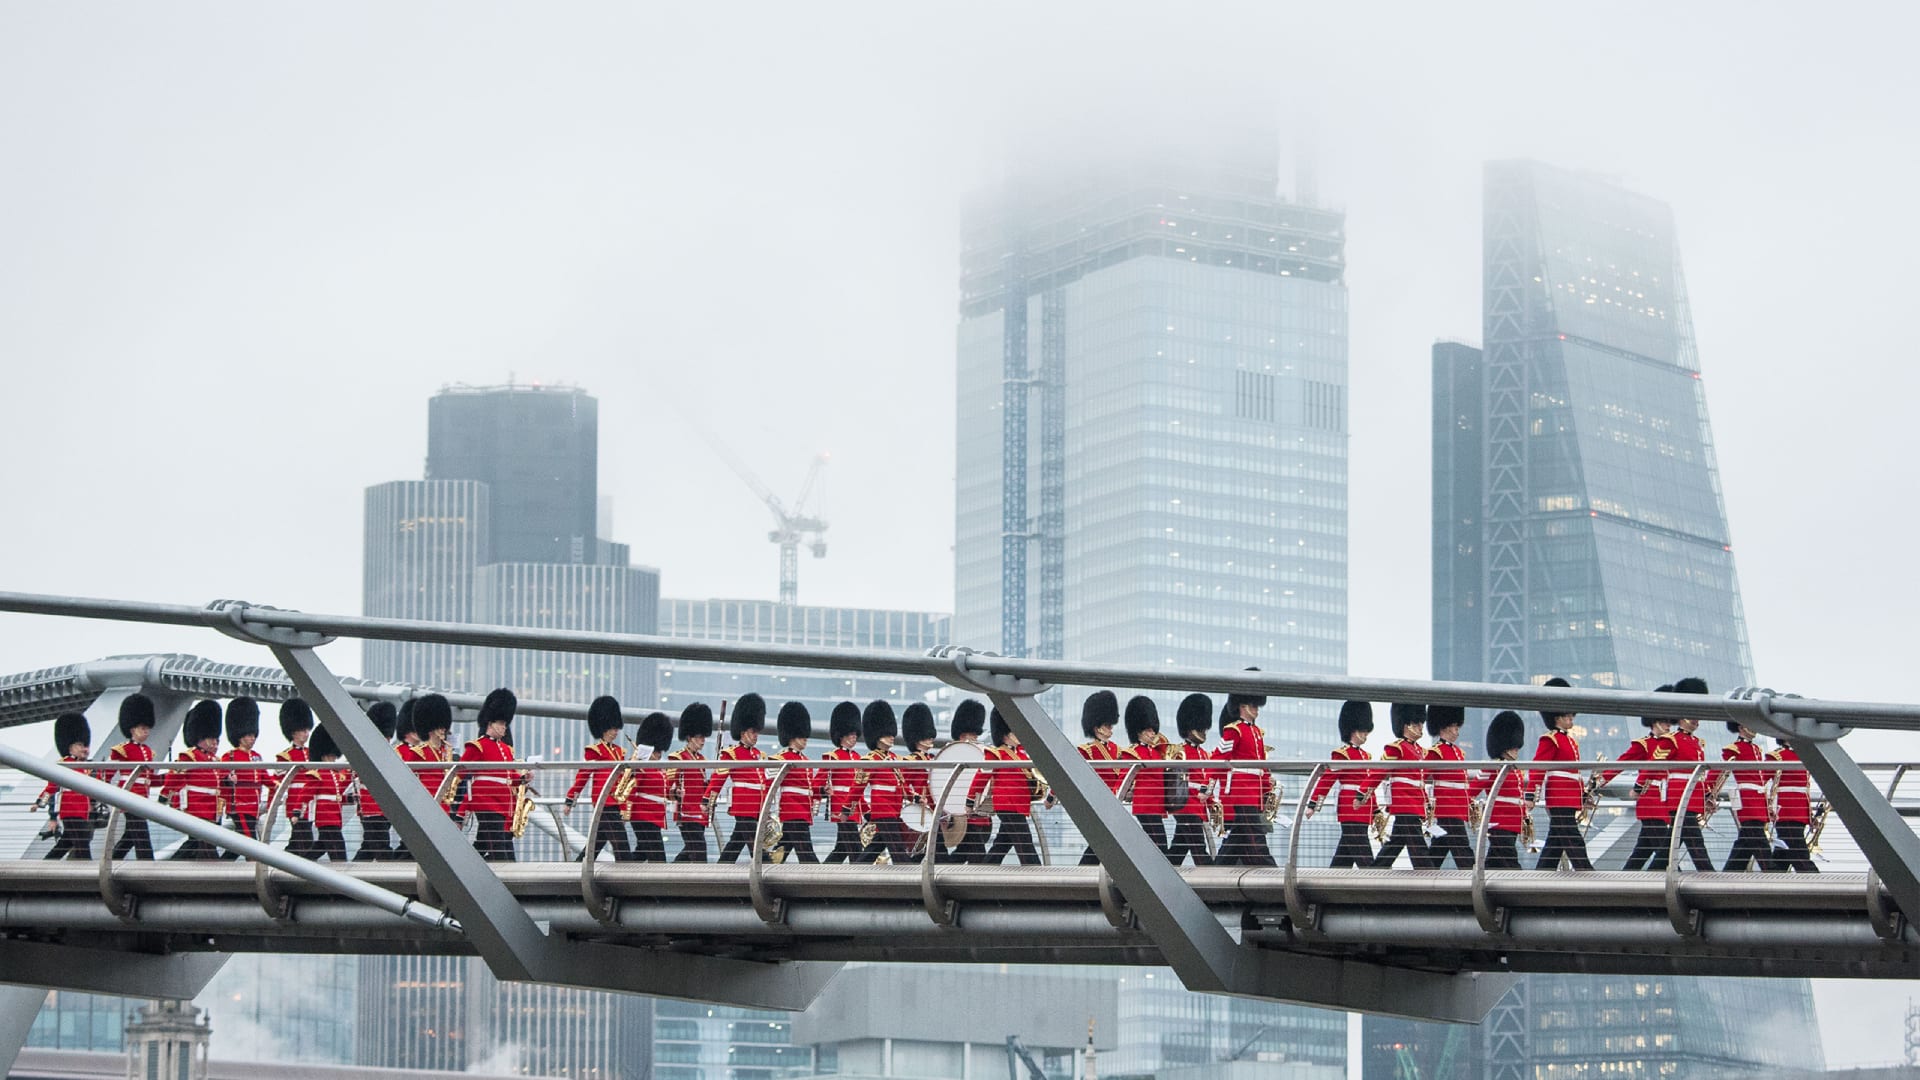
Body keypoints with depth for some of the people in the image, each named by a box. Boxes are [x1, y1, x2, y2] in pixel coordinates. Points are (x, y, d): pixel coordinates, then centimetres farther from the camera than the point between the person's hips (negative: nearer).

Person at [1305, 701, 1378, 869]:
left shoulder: (1366, 755, 18)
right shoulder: (1342, 754, -6)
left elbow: (1372, 781, 19)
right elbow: (1326, 779, -9)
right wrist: (1313, 804, -13)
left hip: (1363, 813, 8)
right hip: (1350, 811, -8)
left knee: (1343, 859, 10)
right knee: (1365, 862, -11)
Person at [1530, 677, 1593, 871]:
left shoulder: (1571, 740, 19)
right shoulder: (1550, 741, -8)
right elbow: (1538, 767, -14)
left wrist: (1584, 795, 23)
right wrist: (1531, 794, -20)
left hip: (1570, 799, 10)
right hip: (1558, 798, -10)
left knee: (1555, 843, 9)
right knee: (1574, 842, -11)